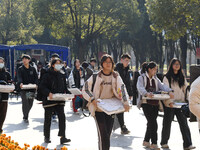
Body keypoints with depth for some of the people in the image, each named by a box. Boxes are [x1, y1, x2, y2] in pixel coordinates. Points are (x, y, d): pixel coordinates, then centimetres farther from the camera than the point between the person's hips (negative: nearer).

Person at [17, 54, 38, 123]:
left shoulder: (33, 69, 11)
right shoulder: (20, 69, 4)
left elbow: (36, 77, 6)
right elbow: (19, 77, -10)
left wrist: (35, 84, -13)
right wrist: (20, 83, -31)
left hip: (32, 89, 3)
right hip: (23, 89, -3)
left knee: (30, 104, 9)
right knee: (25, 103, -12)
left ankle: (26, 115, 30)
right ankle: (25, 117, -2)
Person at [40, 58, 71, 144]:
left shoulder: (61, 76, 13)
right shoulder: (47, 75, -5)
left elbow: (64, 87, 20)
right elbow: (42, 87, -13)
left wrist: (67, 93, 2)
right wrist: (49, 93, -29)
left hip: (60, 100, 4)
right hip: (49, 100, -4)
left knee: (62, 117, -8)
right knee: (48, 119, 6)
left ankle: (62, 137, -8)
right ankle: (47, 137, 19)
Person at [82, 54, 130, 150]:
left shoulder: (116, 76, 3)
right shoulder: (96, 76, -4)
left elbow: (122, 89, -7)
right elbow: (85, 90, -2)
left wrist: (125, 102, -22)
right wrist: (92, 99, -17)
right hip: (98, 109, -3)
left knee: (107, 134, 9)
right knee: (103, 134, -12)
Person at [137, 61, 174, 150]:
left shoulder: (155, 79, 15)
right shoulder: (142, 78, -3)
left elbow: (162, 86, -1)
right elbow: (140, 88, -21)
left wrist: (169, 91, -22)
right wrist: (146, 94, -42)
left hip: (155, 104, 6)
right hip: (146, 103, -6)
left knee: (151, 123, 10)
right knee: (153, 123, -13)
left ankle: (146, 141, 23)